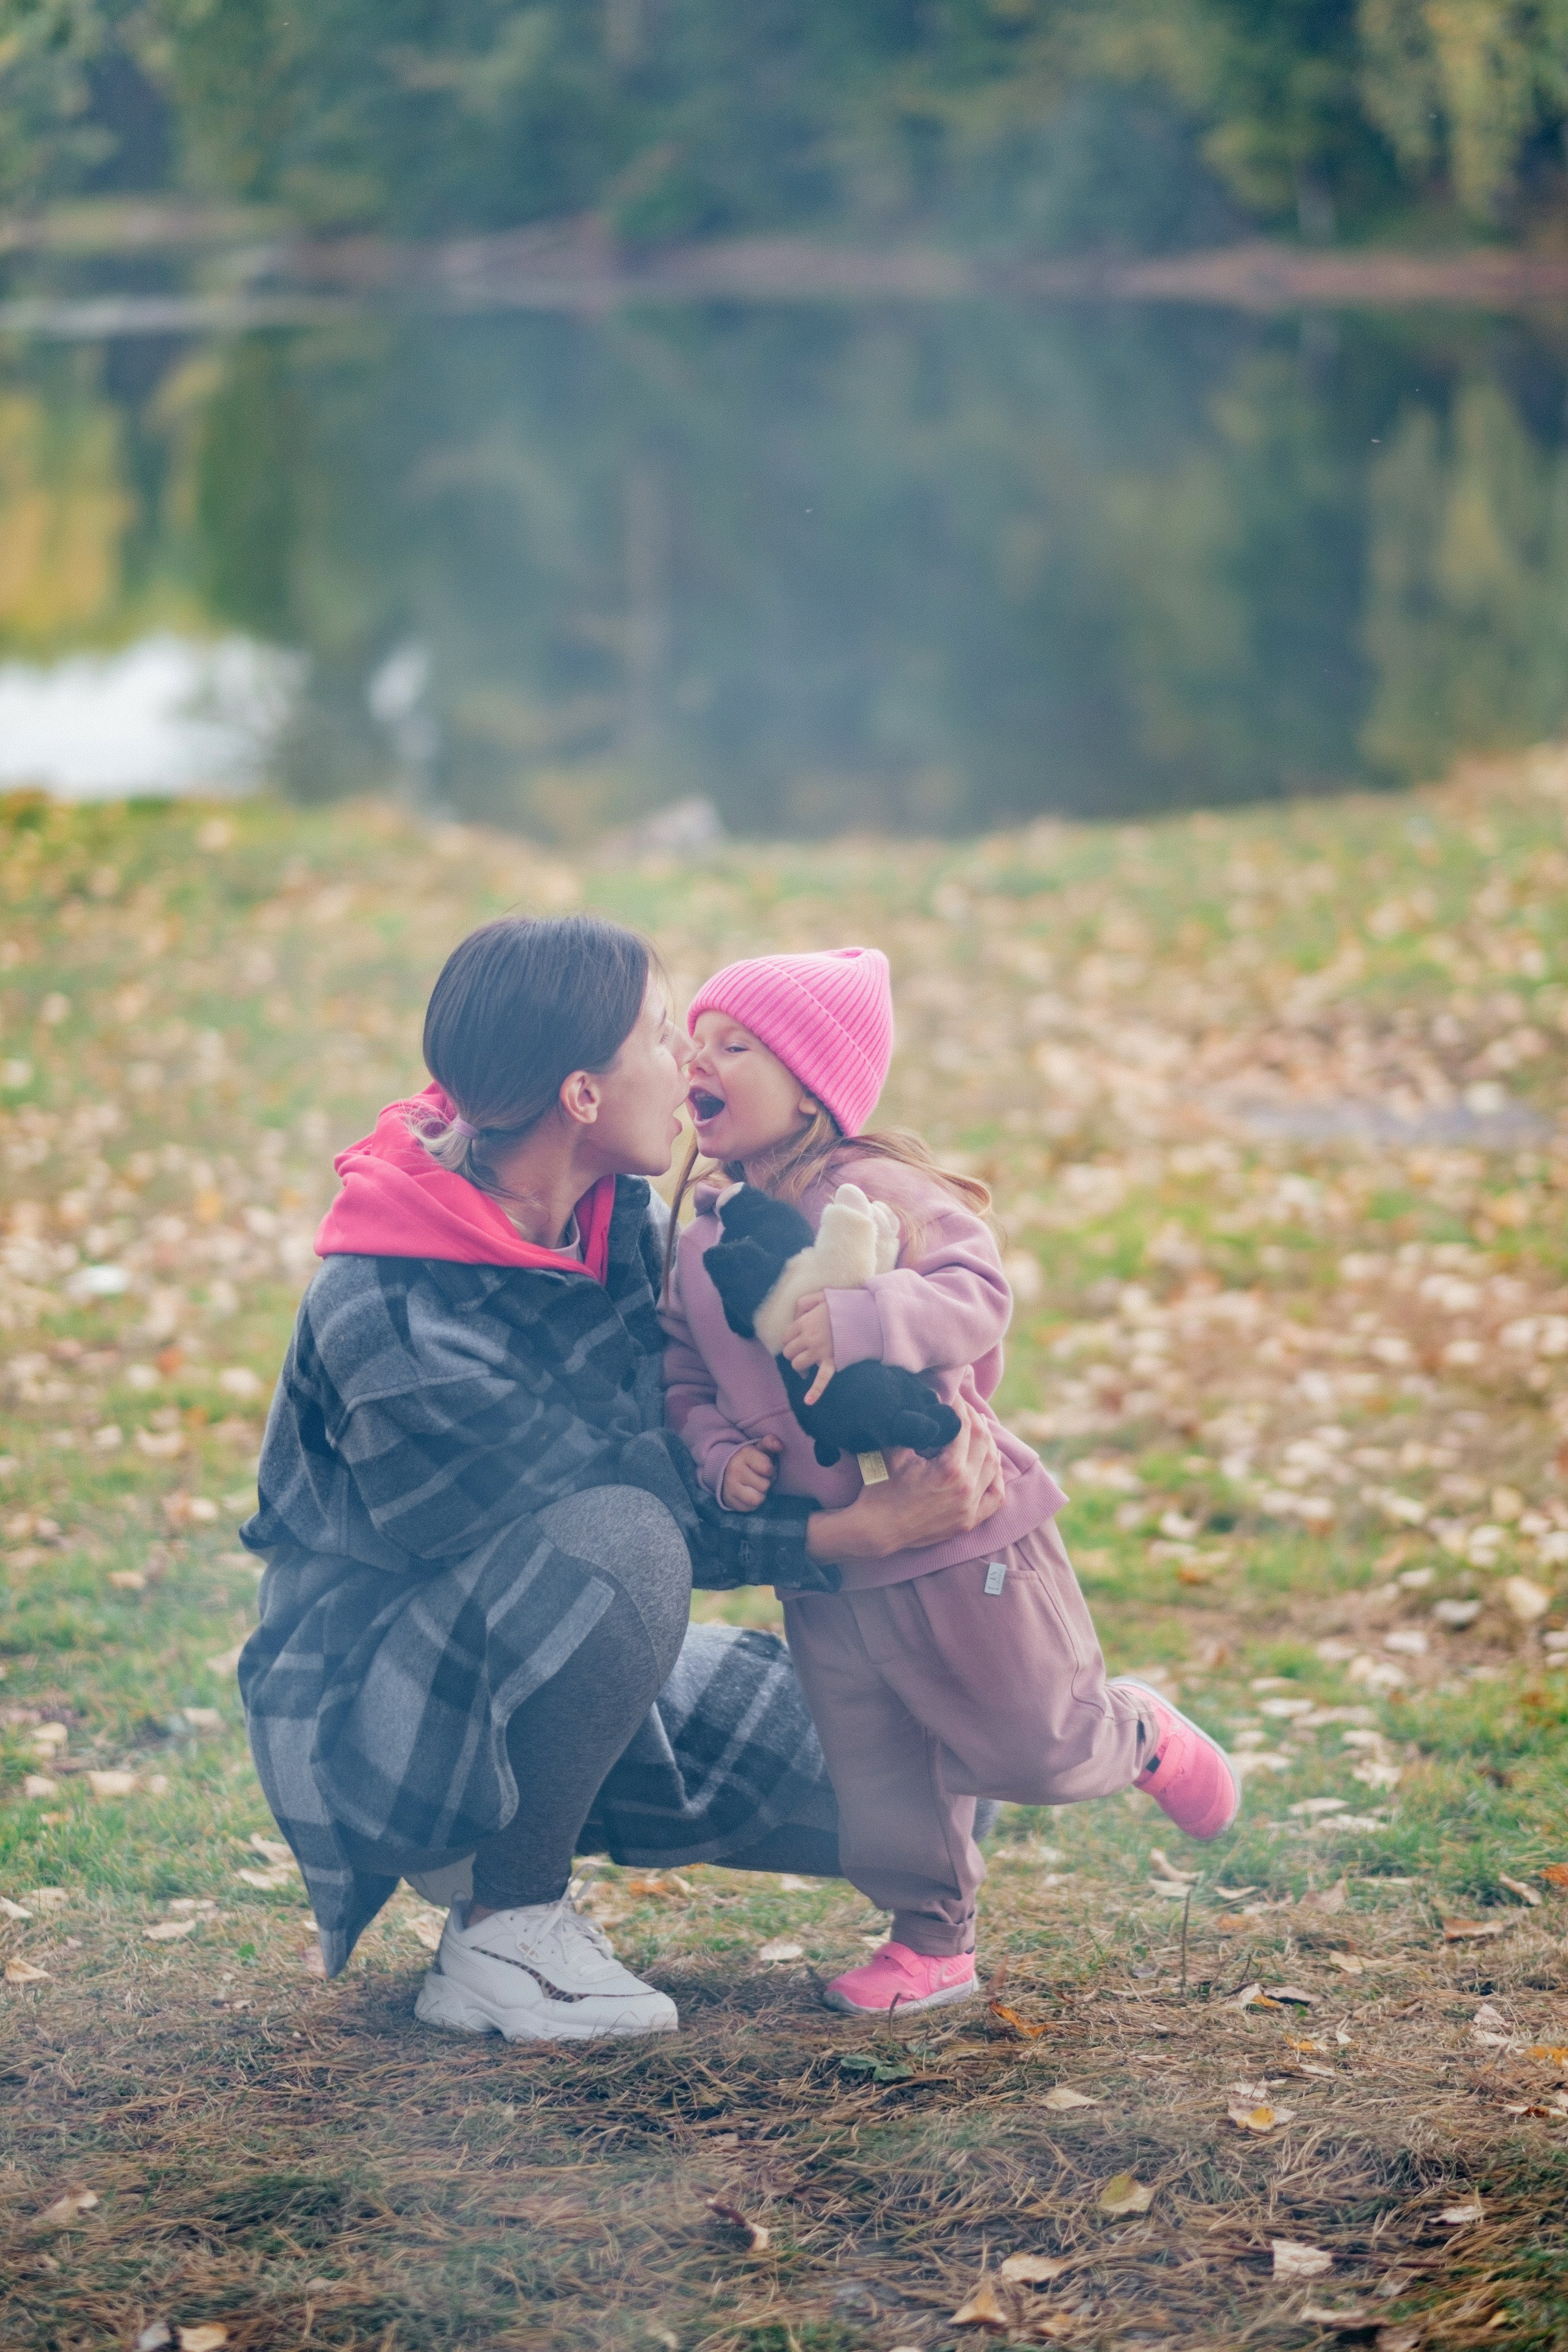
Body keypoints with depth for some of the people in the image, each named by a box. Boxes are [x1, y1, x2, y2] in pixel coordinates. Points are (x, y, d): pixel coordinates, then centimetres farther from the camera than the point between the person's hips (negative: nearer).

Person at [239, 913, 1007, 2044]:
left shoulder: (616, 1214, -5)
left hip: (561, 1663, 8)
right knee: (616, 1550, -37)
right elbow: (648, 1515, -25)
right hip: (372, 1726, -8)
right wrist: (871, 1528, -29)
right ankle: (501, 1932, -17)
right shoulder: (388, 1326, -29)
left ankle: (519, 1831, 15)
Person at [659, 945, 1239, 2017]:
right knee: (877, 1787, 9)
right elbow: (684, 1378, 13)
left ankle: (1143, 1735, 37)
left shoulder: (876, 1190, -15)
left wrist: (857, 1322, -42)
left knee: (1038, 1749, 6)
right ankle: (933, 1940, 29)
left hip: (956, 1531, -5)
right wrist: (719, 1453, -8)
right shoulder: (697, 1247, 6)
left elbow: (976, 1293, -27)